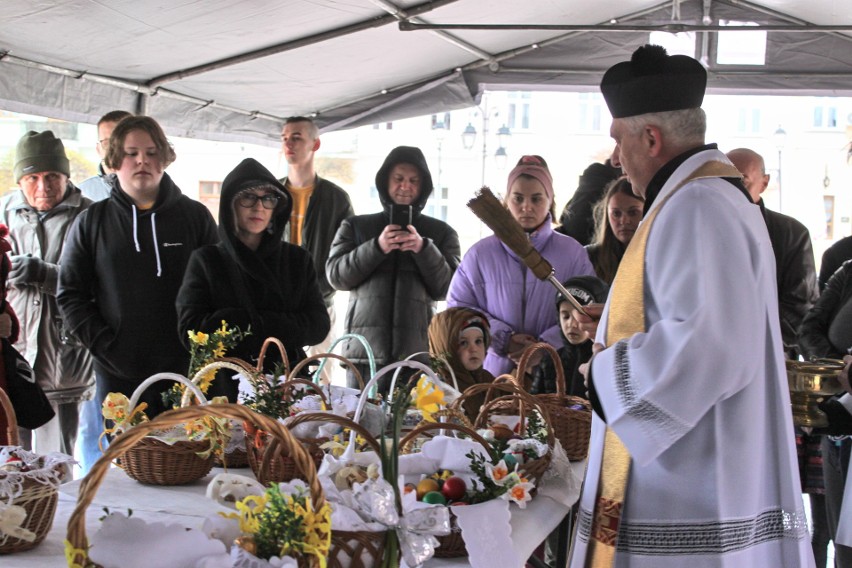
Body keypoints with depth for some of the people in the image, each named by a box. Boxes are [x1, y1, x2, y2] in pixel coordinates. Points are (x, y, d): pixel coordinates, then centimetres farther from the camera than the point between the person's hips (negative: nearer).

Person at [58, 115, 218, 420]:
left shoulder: (195, 216, 6)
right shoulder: (92, 222, 7)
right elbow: (70, 295, 7)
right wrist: (105, 345, -6)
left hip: (187, 371, 0)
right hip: (118, 375, 1)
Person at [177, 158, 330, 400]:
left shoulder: (298, 259, 7)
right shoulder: (206, 261, 1)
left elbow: (318, 326, -1)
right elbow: (190, 329, -10)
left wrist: (254, 325, -14)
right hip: (225, 387, -1)